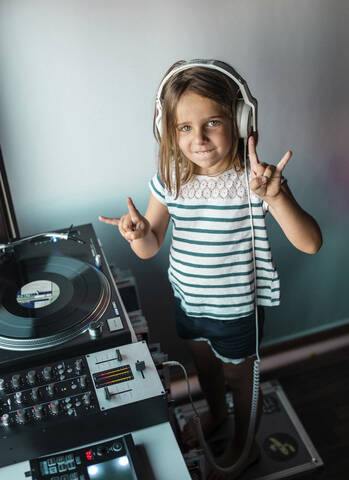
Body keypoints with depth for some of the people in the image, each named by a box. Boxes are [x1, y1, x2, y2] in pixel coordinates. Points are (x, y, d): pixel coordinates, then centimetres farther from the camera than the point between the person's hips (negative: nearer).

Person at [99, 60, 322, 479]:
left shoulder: (253, 178, -26)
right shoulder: (170, 177, -13)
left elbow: (310, 243, -33)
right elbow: (149, 249, -6)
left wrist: (275, 197, -49)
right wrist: (138, 232, -30)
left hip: (237, 307, -4)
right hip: (186, 297, 5)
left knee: (238, 375, 19)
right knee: (203, 361, 29)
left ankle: (244, 445, 47)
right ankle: (215, 412, 61)